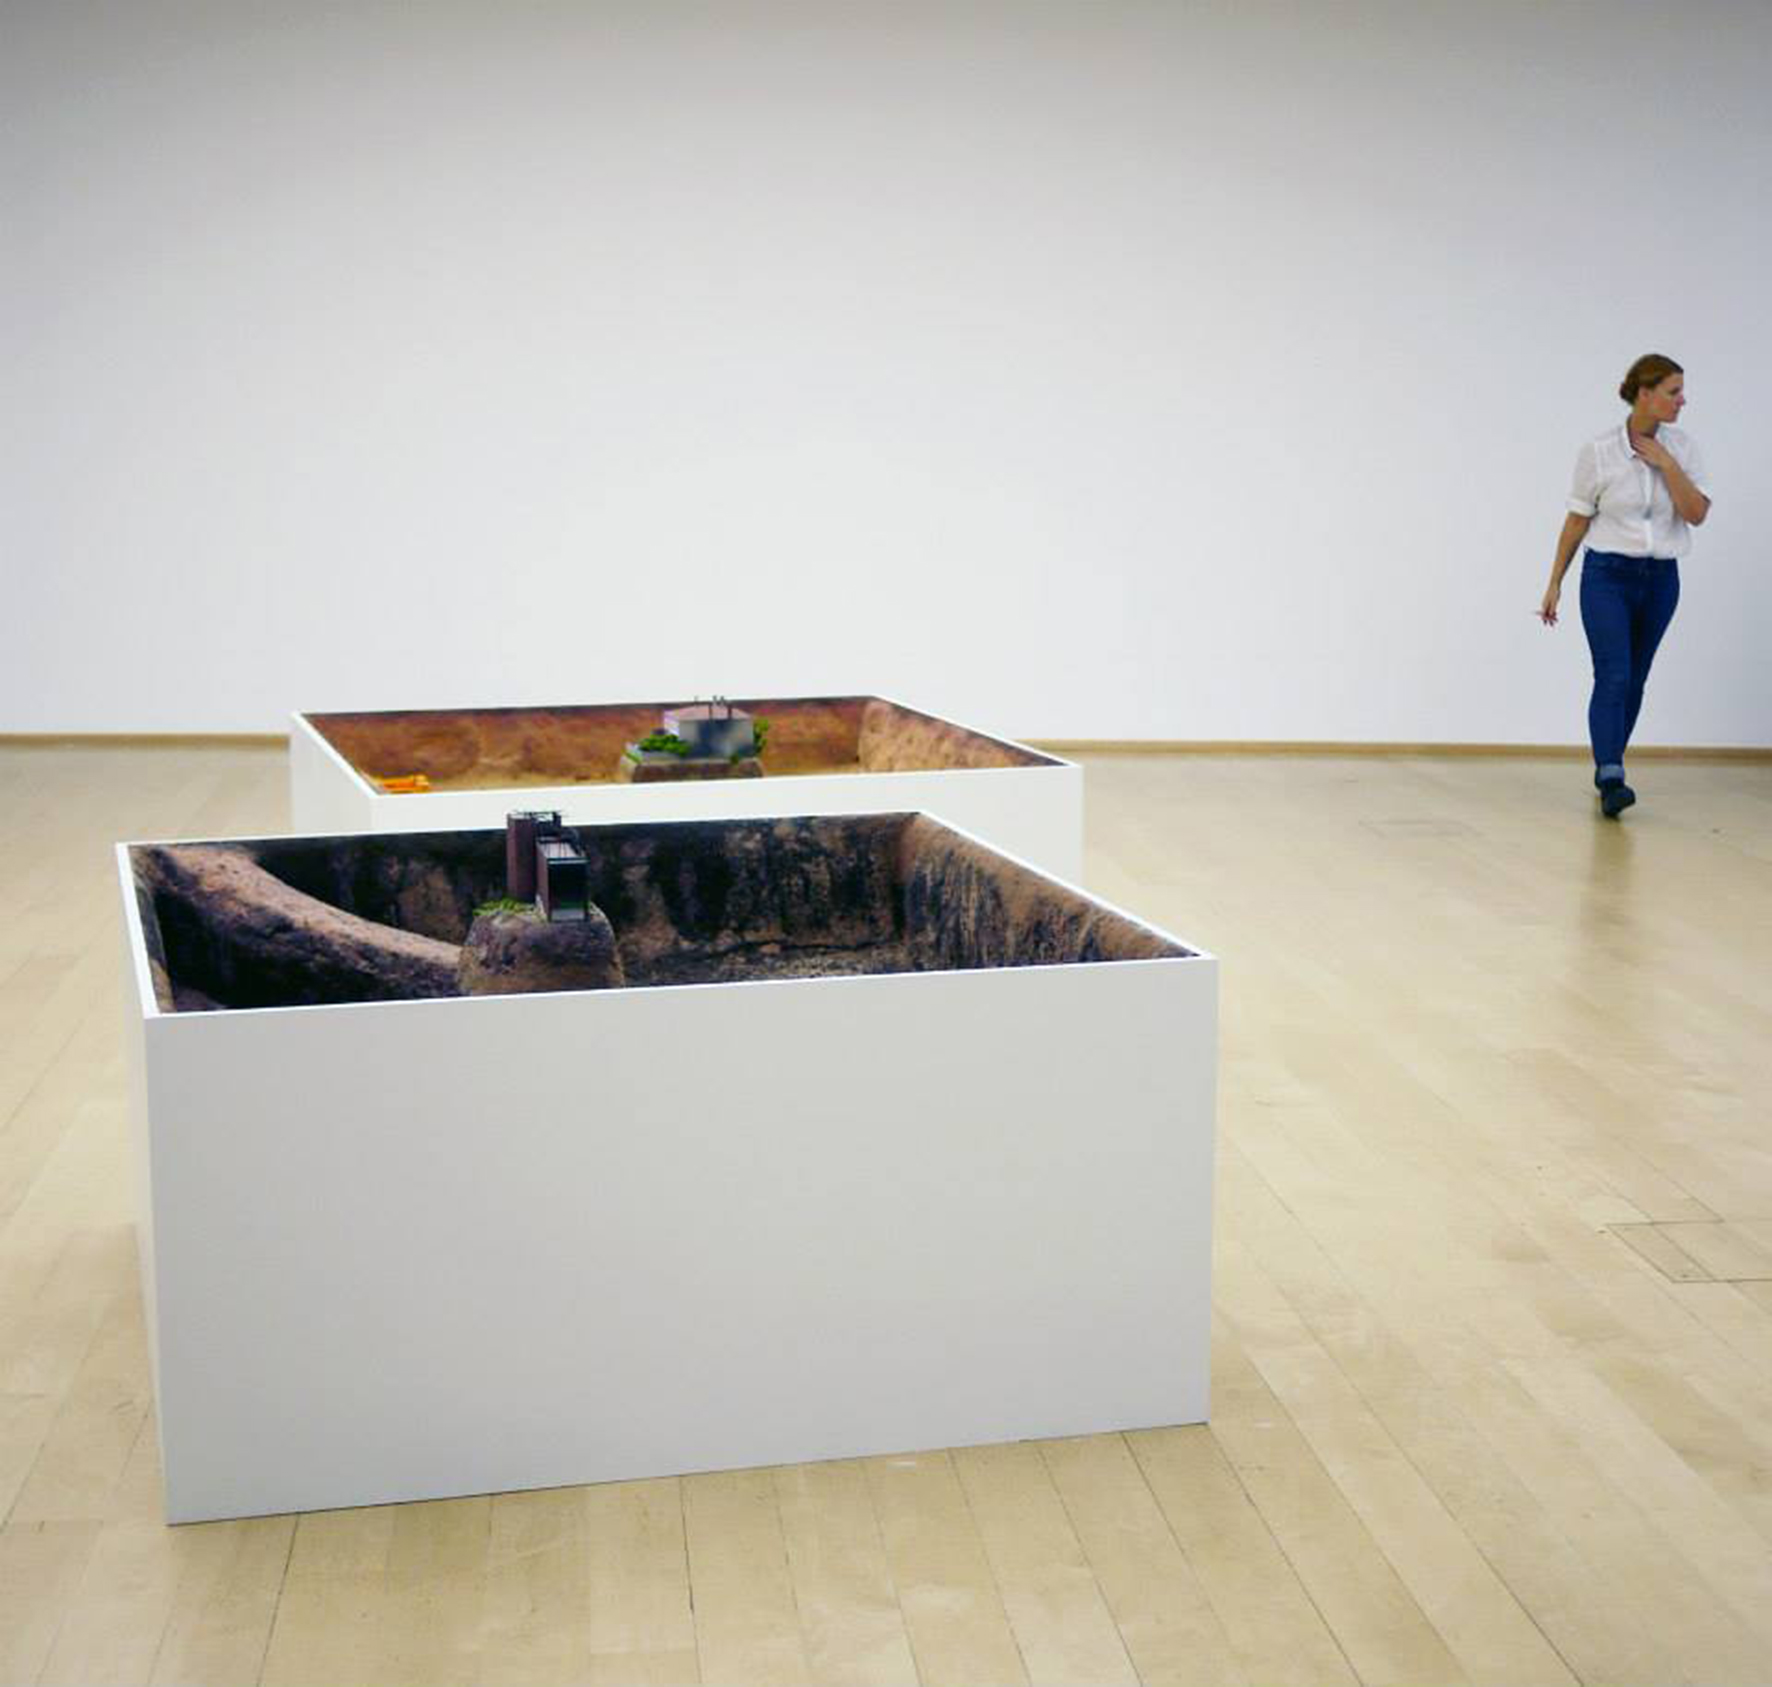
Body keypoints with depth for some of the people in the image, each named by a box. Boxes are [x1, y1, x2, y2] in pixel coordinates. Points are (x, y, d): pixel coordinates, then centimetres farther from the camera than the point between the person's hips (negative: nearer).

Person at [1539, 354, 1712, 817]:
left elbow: (1697, 514, -7)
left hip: (1660, 579, 4)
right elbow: (1577, 520, -1)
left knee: (1633, 680, 11)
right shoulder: (1598, 452, -8)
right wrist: (1555, 583, 1)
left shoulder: (1681, 447, 1)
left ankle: (1607, 766, 26)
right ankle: (1611, 781, -23)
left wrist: (1666, 464, -15)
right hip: (1608, 575, -4)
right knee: (1613, 676, -16)